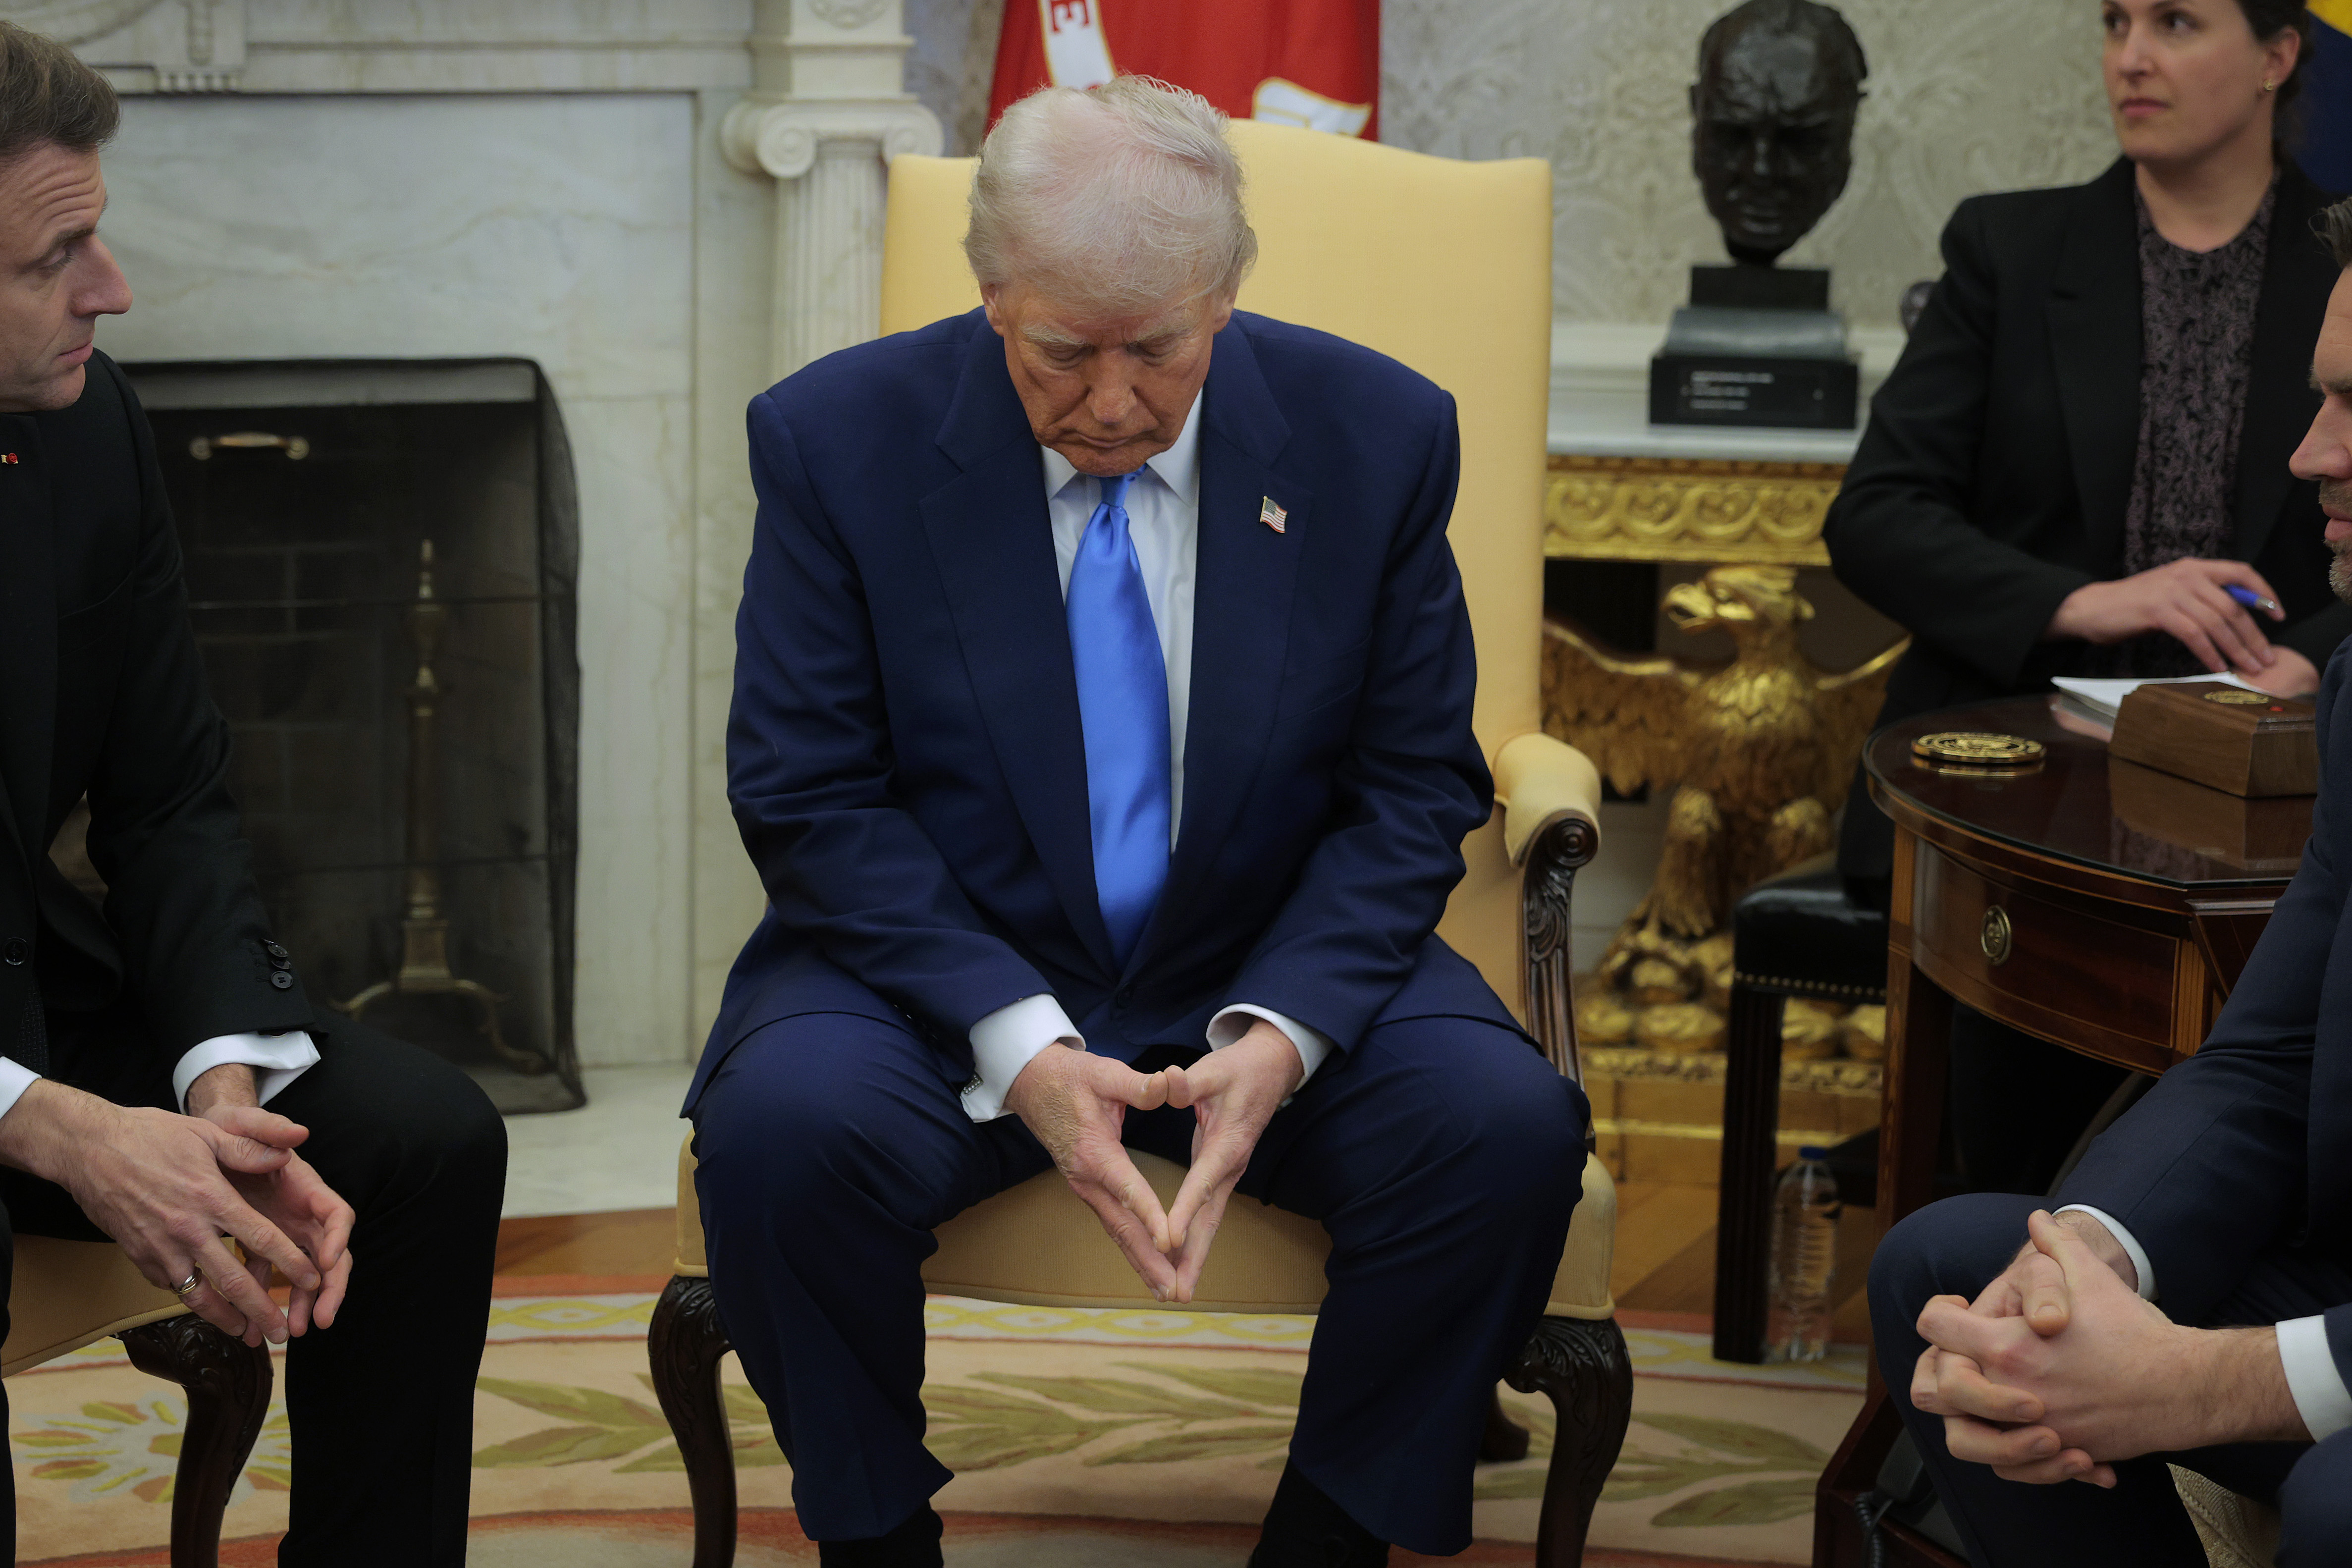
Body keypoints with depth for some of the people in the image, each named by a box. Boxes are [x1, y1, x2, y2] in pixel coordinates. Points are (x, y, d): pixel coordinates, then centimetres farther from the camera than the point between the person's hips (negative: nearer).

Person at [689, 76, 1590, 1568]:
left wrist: (1281, 1031, -19)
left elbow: (1414, 789, -1)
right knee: (783, 1123, -32)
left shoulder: (1376, 435, -6)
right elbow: (809, 799, -8)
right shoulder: (841, 438, -9)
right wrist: (1016, 1044, -22)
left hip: (1273, 975, 1)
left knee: (1504, 1125, -26)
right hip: (940, 967, -1)